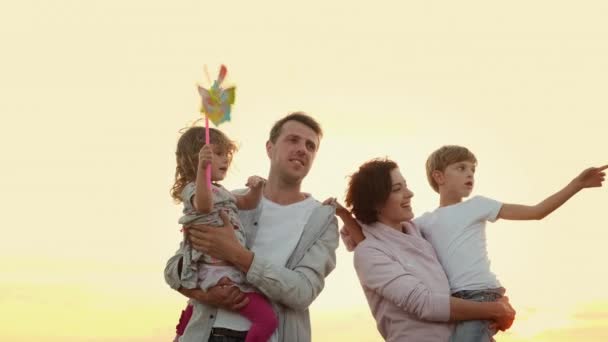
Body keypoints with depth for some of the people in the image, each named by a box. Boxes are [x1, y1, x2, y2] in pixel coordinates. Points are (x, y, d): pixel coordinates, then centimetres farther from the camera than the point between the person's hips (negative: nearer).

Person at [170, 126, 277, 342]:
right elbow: (204, 204, -35)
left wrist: (256, 188, 1)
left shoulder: (220, 191, 20)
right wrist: (202, 169, -52)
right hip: (221, 271, -11)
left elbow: (248, 203, 23)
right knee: (266, 319, -21)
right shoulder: (193, 188, -12)